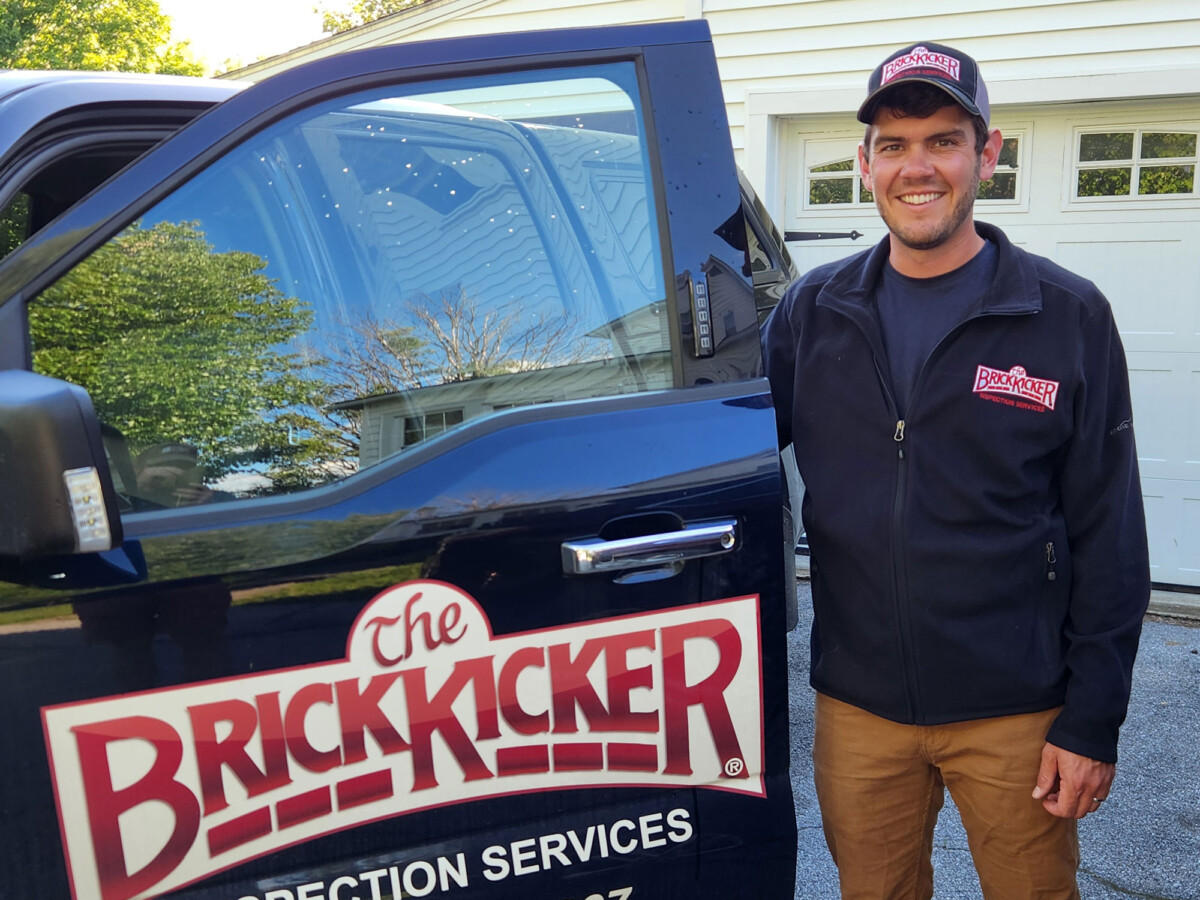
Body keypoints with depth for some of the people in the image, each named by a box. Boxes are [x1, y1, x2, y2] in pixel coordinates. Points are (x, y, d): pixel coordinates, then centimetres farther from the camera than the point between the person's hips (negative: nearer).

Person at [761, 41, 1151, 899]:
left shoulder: (1068, 317, -6)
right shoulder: (812, 311, 1)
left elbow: (1110, 537, -5)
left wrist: (1093, 722, -6)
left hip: (1016, 715, -2)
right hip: (857, 708, 2)